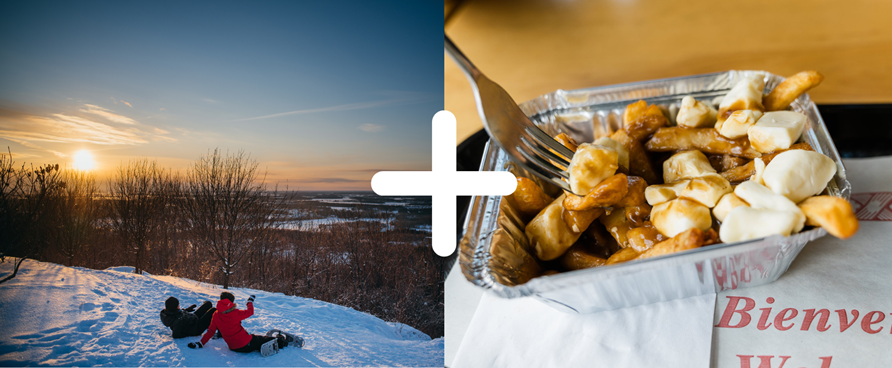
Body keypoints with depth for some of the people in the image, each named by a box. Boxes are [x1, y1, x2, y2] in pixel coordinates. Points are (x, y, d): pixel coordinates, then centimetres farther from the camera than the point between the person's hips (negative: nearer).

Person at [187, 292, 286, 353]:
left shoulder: (216, 316, -2)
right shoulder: (236, 313, -16)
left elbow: (211, 331, 1)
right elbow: (250, 312, 1)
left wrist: (201, 343, 10)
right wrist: (250, 301, 19)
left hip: (234, 348, 6)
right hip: (247, 344, -6)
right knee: (263, 339, 15)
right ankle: (280, 341, 11)